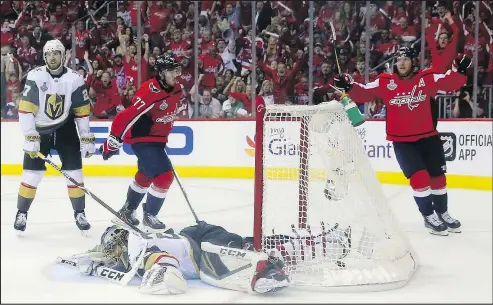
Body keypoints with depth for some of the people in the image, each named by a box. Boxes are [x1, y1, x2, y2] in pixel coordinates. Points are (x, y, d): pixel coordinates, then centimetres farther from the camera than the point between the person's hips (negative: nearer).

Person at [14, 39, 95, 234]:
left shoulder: (74, 79, -9)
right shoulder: (35, 77, -15)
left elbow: (82, 111, -3)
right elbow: (25, 108, -18)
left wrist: (87, 139, -5)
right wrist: (30, 137, -24)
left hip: (65, 128, 2)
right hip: (39, 129, -1)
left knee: (74, 171, -2)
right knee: (32, 173, -5)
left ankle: (79, 213, 11)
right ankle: (21, 213, 12)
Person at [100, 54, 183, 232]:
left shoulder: (176, 90, 0)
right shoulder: (150, 92, -27)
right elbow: (126, 116, -29)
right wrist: (114, 140, -29)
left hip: (157, 138, 9)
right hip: (142, 138, -9)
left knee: (146, 175, 23)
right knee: (164, 176, -14)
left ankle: (127, 210, 42)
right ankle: (149, 215, 4)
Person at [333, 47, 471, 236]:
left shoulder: (427, 78, -4)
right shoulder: (385, 82, -6)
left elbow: (451, 83, -6)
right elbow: (363, 93, -6)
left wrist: (459, 71, -25)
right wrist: (348, 87, -23)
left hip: (428, 137, 2)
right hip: (402, 141, -2)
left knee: (437, 176, 13)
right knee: (419, 177, -11)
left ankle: (443, 214, 34)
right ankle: (429, 217, 8)